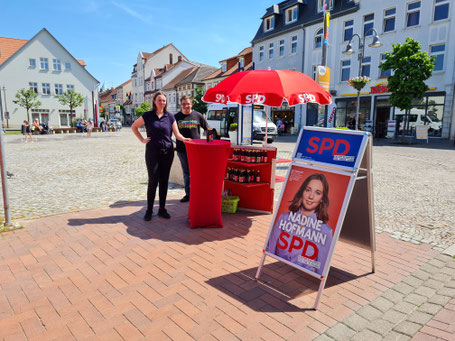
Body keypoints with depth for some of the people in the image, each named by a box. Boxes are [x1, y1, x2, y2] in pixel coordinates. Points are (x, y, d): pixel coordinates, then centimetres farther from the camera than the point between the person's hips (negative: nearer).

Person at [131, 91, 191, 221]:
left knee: (164, 181, 7)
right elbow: (134, 127, 12)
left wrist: (183, 138, -16)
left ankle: (162, 209, 19)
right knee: (153, 181, -3)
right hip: (152, 152, -2)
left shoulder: (170, 116, 6)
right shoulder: (148, 116, 1)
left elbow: (177, 133, 4)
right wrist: (142, 140, 4)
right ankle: (149, 210, 11)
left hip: (167, 152, 3)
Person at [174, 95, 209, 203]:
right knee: (186, 173, 9)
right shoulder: (177, 117, 6)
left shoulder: (198, 115, 3)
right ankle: (188, 194, 19)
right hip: (182, 149, 2)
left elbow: (207, 129, 9)